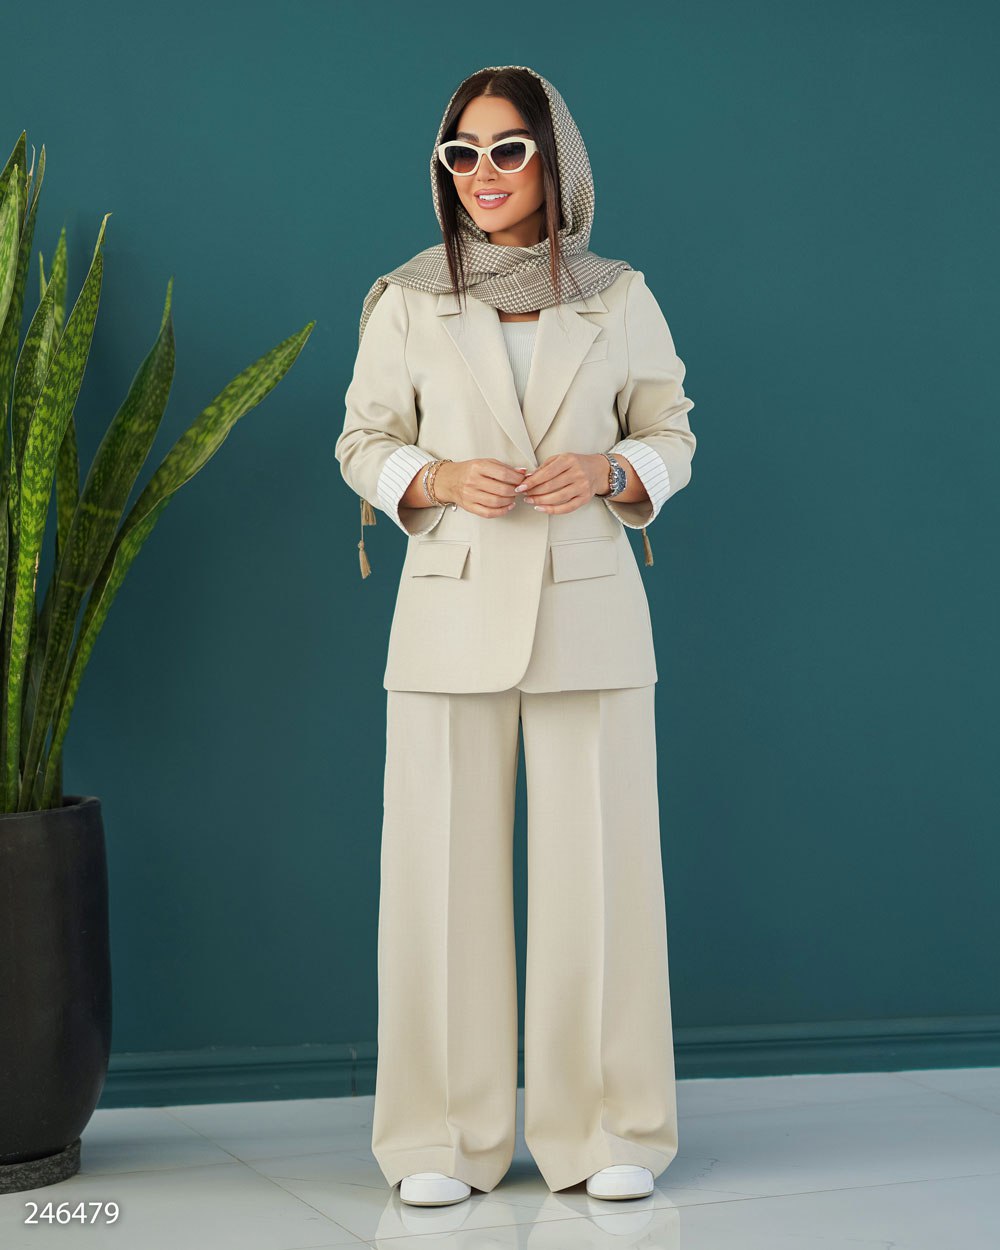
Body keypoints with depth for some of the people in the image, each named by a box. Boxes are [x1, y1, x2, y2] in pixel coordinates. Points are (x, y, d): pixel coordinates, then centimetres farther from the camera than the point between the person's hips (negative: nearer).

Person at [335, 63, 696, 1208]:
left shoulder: (619, 299, 6)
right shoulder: (405, 301, 5)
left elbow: (670, 435, 11)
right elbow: (363, 444, 9)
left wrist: (607, 472, -9)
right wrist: (440, 479, -11)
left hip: (588, 608, 0)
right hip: (453, 609, 0)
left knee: (596, 863, 0)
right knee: (444, 866, 1)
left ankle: (606, 1130, 14)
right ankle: (447, 1136, 14)